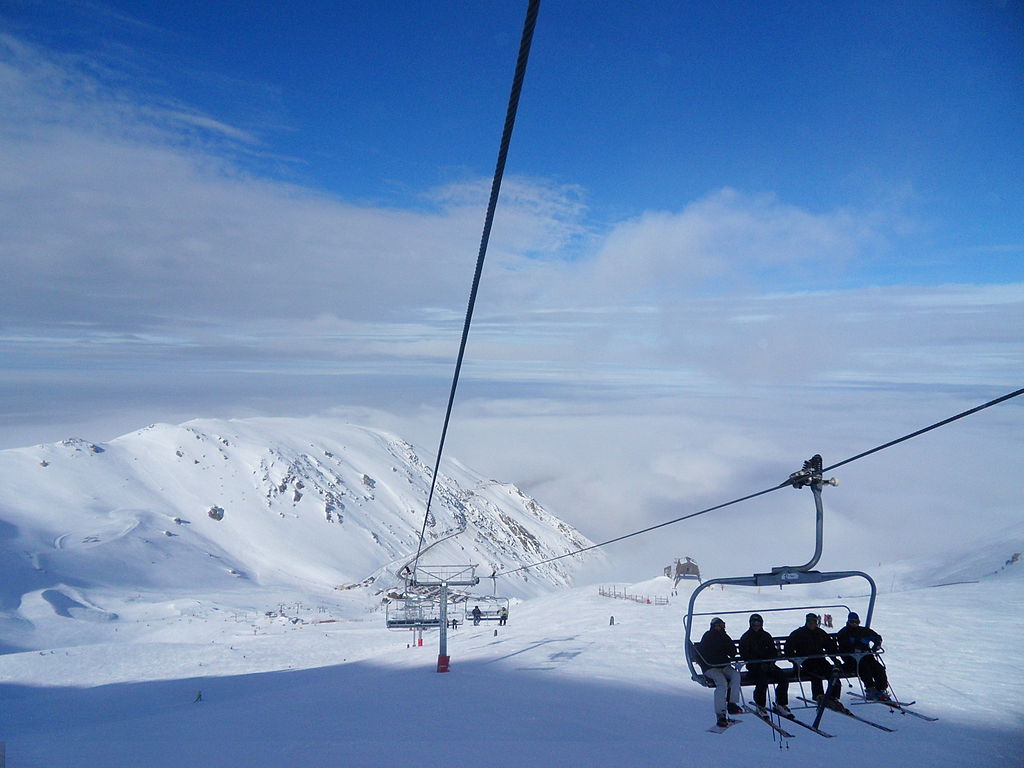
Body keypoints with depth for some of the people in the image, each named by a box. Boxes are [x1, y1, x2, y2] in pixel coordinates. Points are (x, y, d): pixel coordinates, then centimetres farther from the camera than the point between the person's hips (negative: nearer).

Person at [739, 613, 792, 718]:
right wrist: (760, 664, -15)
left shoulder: (766, 636, 16)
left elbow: (774, 652, 17)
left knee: (783, 677, -18)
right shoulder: (746, 637, 2)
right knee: (763, 679, -33)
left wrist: (772, 662, -5)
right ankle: (760, 705, -14)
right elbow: (744, 655, -6)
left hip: (768, 664, 5)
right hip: (754, 666, -5)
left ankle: (781, 704, -6)